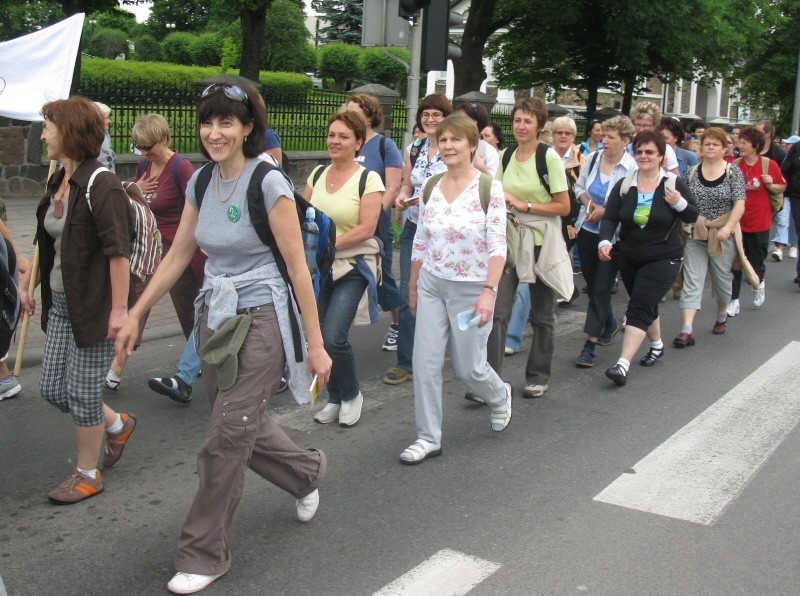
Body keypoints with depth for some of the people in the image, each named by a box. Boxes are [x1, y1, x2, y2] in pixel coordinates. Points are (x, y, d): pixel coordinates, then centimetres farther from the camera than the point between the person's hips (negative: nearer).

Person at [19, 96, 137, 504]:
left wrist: (119, 309, -24)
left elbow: (118, 252, -22)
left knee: (82, 392, 3)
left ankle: (87, 476, 22)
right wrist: (27, 282, 19)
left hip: (93, 306, -9)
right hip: (60, 303, 9)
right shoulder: (58, 183, 9)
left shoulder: (102, 186, -18)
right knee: (52, 388, 13)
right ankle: (118, 425, 36)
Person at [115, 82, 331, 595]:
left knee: (227, 439, -4)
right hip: (215, 316, 7)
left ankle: (205, 553, 13)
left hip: (260, 319, -7)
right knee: (244, 426, 16)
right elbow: (178, 255, 13)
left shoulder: (268, 183, -14)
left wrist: (316, 345, -14)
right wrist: (136, 315, 12)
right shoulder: (201, 182, 6)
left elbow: (298, 268, -14)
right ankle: (307, 472, 46)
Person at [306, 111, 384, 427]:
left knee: (333, 337, -14)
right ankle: (335, 398, 27)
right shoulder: (318, 175, 8)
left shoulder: (368, 179, -8)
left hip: (353, 266, -5)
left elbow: (366, 229, -15)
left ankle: (352, 395, 11)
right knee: (320, 338, 7)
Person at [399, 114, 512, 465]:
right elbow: (420, 242, 12)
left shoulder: (488, 187, -12)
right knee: (425, 362, 0)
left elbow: (498, 245, -16)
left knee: (468, 367, 6)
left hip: (471, 289, -4)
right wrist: (413, 286, 15)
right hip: (432, 285, 5)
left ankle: (500, 396, 40)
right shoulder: (431, 187, 4)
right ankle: (428, 438, 13)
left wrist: (489, 291, -23)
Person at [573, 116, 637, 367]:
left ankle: (590, 345, -1)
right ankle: (609, 324, 43)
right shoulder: (594, 158, 0)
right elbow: (579, 186, 13)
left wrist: (606, 211, -19)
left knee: (601, 288, -5)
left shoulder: (632, 169, -15)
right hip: (587, 231, 6)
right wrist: (588, 203, -5)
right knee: (591, 283, 18)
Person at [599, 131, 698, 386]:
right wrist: (605, 241, -25)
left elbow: (693, 216, 0)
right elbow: (610, 218, -6)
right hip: (629, 258, 4)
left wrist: (679, 203, -22)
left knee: (639, 307, -14)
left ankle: (623, 364, -20)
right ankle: (657, 345, 44)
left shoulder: (673, 184, -7)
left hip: (663, 259, -4)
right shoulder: (624, 185, 0)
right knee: (646, 306, 18)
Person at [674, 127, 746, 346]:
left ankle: (722, 317, 39)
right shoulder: (692, 173, 4)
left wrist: (728, 228, -21)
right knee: (691, 282, -7)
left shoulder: (733, 172, -3)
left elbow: (739, 204, -9)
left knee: (722, 279, 13)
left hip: (723, 236, -1)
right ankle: (687, 330, -12)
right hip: (695, 236, 1)